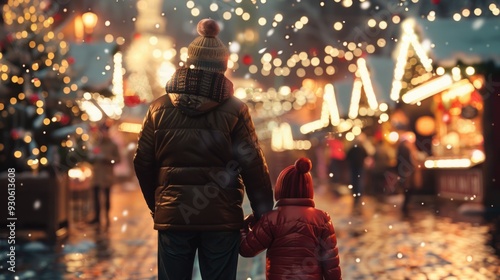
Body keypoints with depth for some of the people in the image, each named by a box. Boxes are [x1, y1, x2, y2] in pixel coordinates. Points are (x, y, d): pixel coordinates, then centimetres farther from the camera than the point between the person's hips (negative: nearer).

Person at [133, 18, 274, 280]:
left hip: (171, 216, 2)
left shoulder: (160, 108, 1)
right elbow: (254, 166, -6)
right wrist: (263, 213, 5)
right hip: (221, 218, -1)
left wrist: (156, 206, 20)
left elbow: (143, 163, 5)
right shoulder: (234, 110, -5)